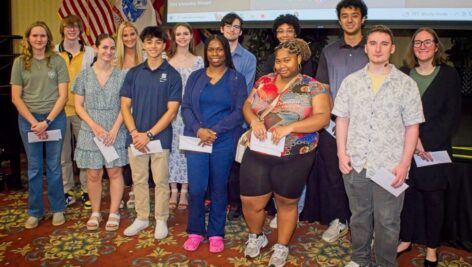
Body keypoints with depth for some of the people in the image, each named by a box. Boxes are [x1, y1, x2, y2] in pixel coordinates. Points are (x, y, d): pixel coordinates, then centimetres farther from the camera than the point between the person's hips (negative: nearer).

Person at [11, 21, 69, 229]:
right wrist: (34, 122, -10)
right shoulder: (20, 62, 2)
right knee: (34, 168, 9)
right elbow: (16, 97, 0)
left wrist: (47, 121, -12)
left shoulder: (57, 61, 0)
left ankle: (57, 209, 21)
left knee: (54, 166, 8)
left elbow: (63, 95, -4)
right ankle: (35, 212, 22)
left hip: (54, 118, -1)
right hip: (28, 119, 1)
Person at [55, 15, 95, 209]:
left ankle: (86, 190, 15)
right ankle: (68, 191, 20)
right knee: (63, 153, 8)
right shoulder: (54, 53, 4)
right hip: (60, 109, 1)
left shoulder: (90, 53, 2)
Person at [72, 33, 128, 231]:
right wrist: (94, 126, -10)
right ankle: (95, 213, 21)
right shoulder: (84, 75, 3)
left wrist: (115, 129, -11)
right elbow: (78, 106, 3)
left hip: (115, 131, 0)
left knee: (114, 172, 3)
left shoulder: (120, 76, 1)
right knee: (93, 174, 5)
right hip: (90, 131, 1)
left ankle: (114, 213, 16)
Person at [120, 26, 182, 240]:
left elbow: (172, 110, -8)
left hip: (160, 137, -3)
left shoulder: (172, 75, -3)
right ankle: (141, 218, 28)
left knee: (161, 181, 6)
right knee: (138, 180, 12)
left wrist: (149, 134, -14)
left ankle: (161, 220, 22)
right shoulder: (133, 73, 6)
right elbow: (125, 105, 5)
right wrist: (134, 132, -10)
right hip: (136, 137, 3)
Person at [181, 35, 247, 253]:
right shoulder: (195, 77, 10)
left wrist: (215, 131, -14)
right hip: (196, 139, 2)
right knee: (196, 188, 0)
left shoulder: (237, 79, 4)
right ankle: (195, 231, 19)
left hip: (224, 141, -1)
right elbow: (185, 107, 4)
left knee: (219, 188, 7)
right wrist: (198, 129, -13)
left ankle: (216, 233, 21)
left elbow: (240, 111, -4)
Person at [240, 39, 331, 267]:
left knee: (286, 202, 14)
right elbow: (247, 104, 9)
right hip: (258, 153, 3)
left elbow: (323, 118, -14)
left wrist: (289, 127, -25)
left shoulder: (313, 87, -5)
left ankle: (281, 247, 36)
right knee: (250, 202, 7)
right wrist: (254, 120, -14)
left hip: (293, 157, -3)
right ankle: (256, 236, 38)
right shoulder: (264, 82, 7)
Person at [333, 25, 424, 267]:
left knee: (387, 222, 9)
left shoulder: (406, 84, -1)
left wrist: (404, 163, -8)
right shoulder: (351, 81, 5)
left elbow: (412, 127, -2)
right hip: (355, 164, 2)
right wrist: (342, 153, -2)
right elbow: (342, 119, 6)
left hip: (389, 167, -2)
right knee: (359, 216, 17)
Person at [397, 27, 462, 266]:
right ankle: (406, 240, 25)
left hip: (435, 150, -1)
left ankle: (432, 247, 24)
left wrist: (426, 141, -13)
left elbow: (452, 117, -4)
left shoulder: (449, 75, 1)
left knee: (433, 199, 8)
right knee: (407, 196, 6)